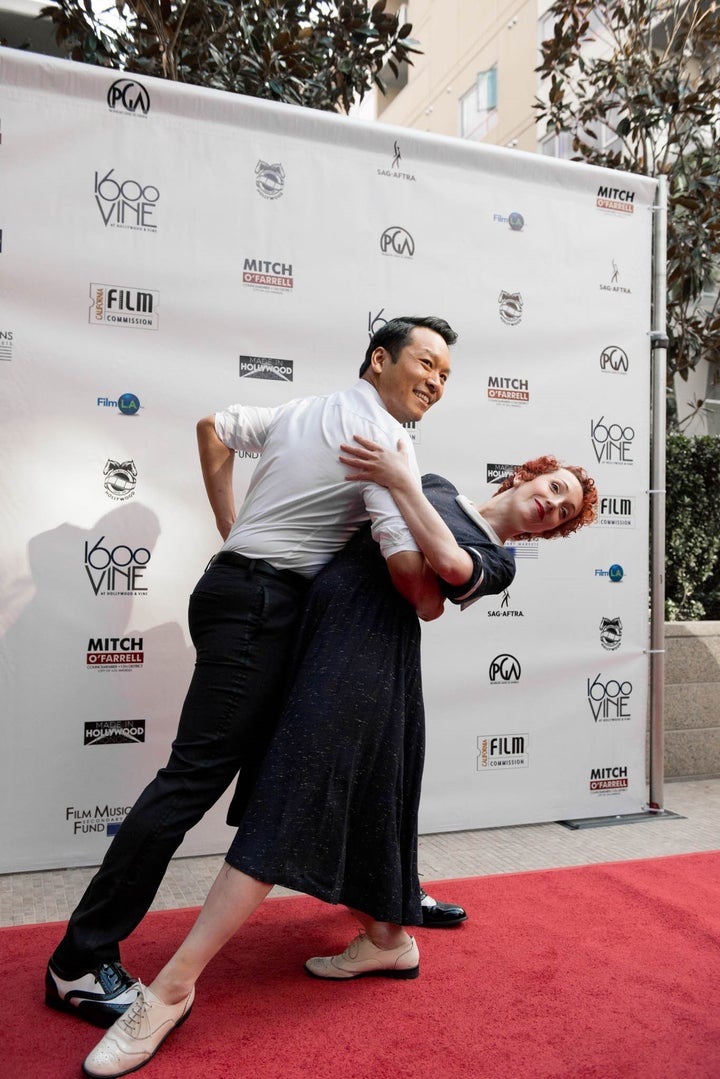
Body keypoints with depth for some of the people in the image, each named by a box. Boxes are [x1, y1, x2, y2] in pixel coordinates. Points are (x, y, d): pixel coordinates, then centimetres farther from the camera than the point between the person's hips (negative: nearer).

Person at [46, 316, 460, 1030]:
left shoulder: (304, 409, 15)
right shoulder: (386, 440, -12)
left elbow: (214, 426, 23)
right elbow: (406, 561, -22)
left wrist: (233, 530, 23)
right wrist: (430, 607, 1)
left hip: (238, 587, 10)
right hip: (263, 603, -10)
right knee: (197, 772, -8)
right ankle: (81, 961, 0)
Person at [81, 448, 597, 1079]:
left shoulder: (498, 562, 6)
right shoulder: (435, 486, 23)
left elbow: (449, 564, -16)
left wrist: (401, 482, -14)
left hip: (370, 646, -7)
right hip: (321, 618, 7)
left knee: (291, 800, -12)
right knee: (342, 799, 11)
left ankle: (173, 986, -10)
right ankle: (387, 939, 28)